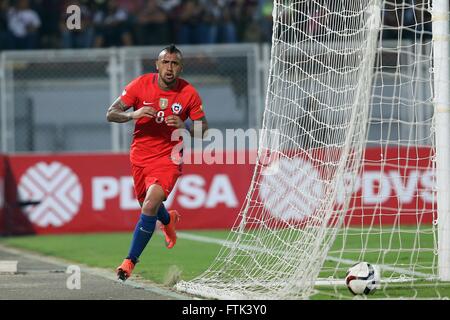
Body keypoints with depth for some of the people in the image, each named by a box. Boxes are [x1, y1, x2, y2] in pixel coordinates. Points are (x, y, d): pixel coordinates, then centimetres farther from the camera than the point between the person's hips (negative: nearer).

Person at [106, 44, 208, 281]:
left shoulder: (189, 93, -9)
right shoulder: (140, 85, -8)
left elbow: (203, 129, -1)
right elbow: (110, 114, -8)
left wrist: (184, 128, -23)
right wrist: (133, 114, -28)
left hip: (168, 158, -3)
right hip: (140, 155, 3)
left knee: (150, 206, -22)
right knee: (147, 205, 19)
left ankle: (130, 261, -14)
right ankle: (169, 220, 58)